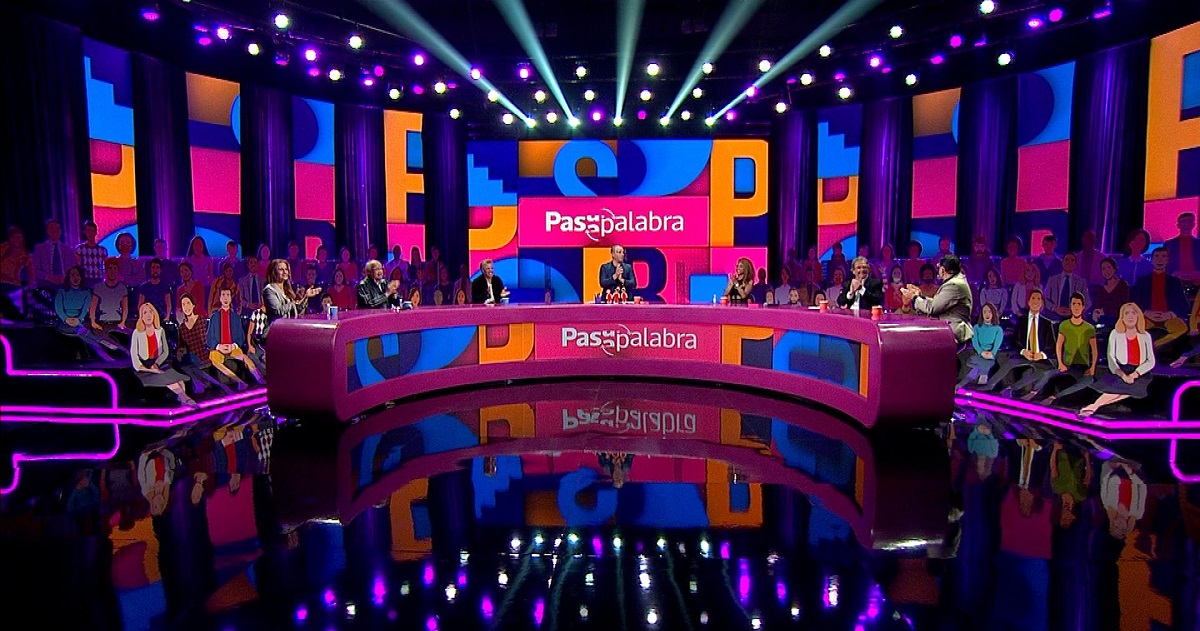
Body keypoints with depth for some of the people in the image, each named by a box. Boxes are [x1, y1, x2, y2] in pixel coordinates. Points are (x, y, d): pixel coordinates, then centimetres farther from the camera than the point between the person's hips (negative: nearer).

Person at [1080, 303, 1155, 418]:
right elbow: (1111, 359, -2)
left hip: (1140, 374, 0)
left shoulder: (1145, 336, 10)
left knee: (1133, 387, -32)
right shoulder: (1115, 334, 7)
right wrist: (1122, 375, -19)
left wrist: (1135, 374, -15)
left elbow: (1151, 361, 4)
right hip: (1120, 371, 0)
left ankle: (1094, 406, -39)